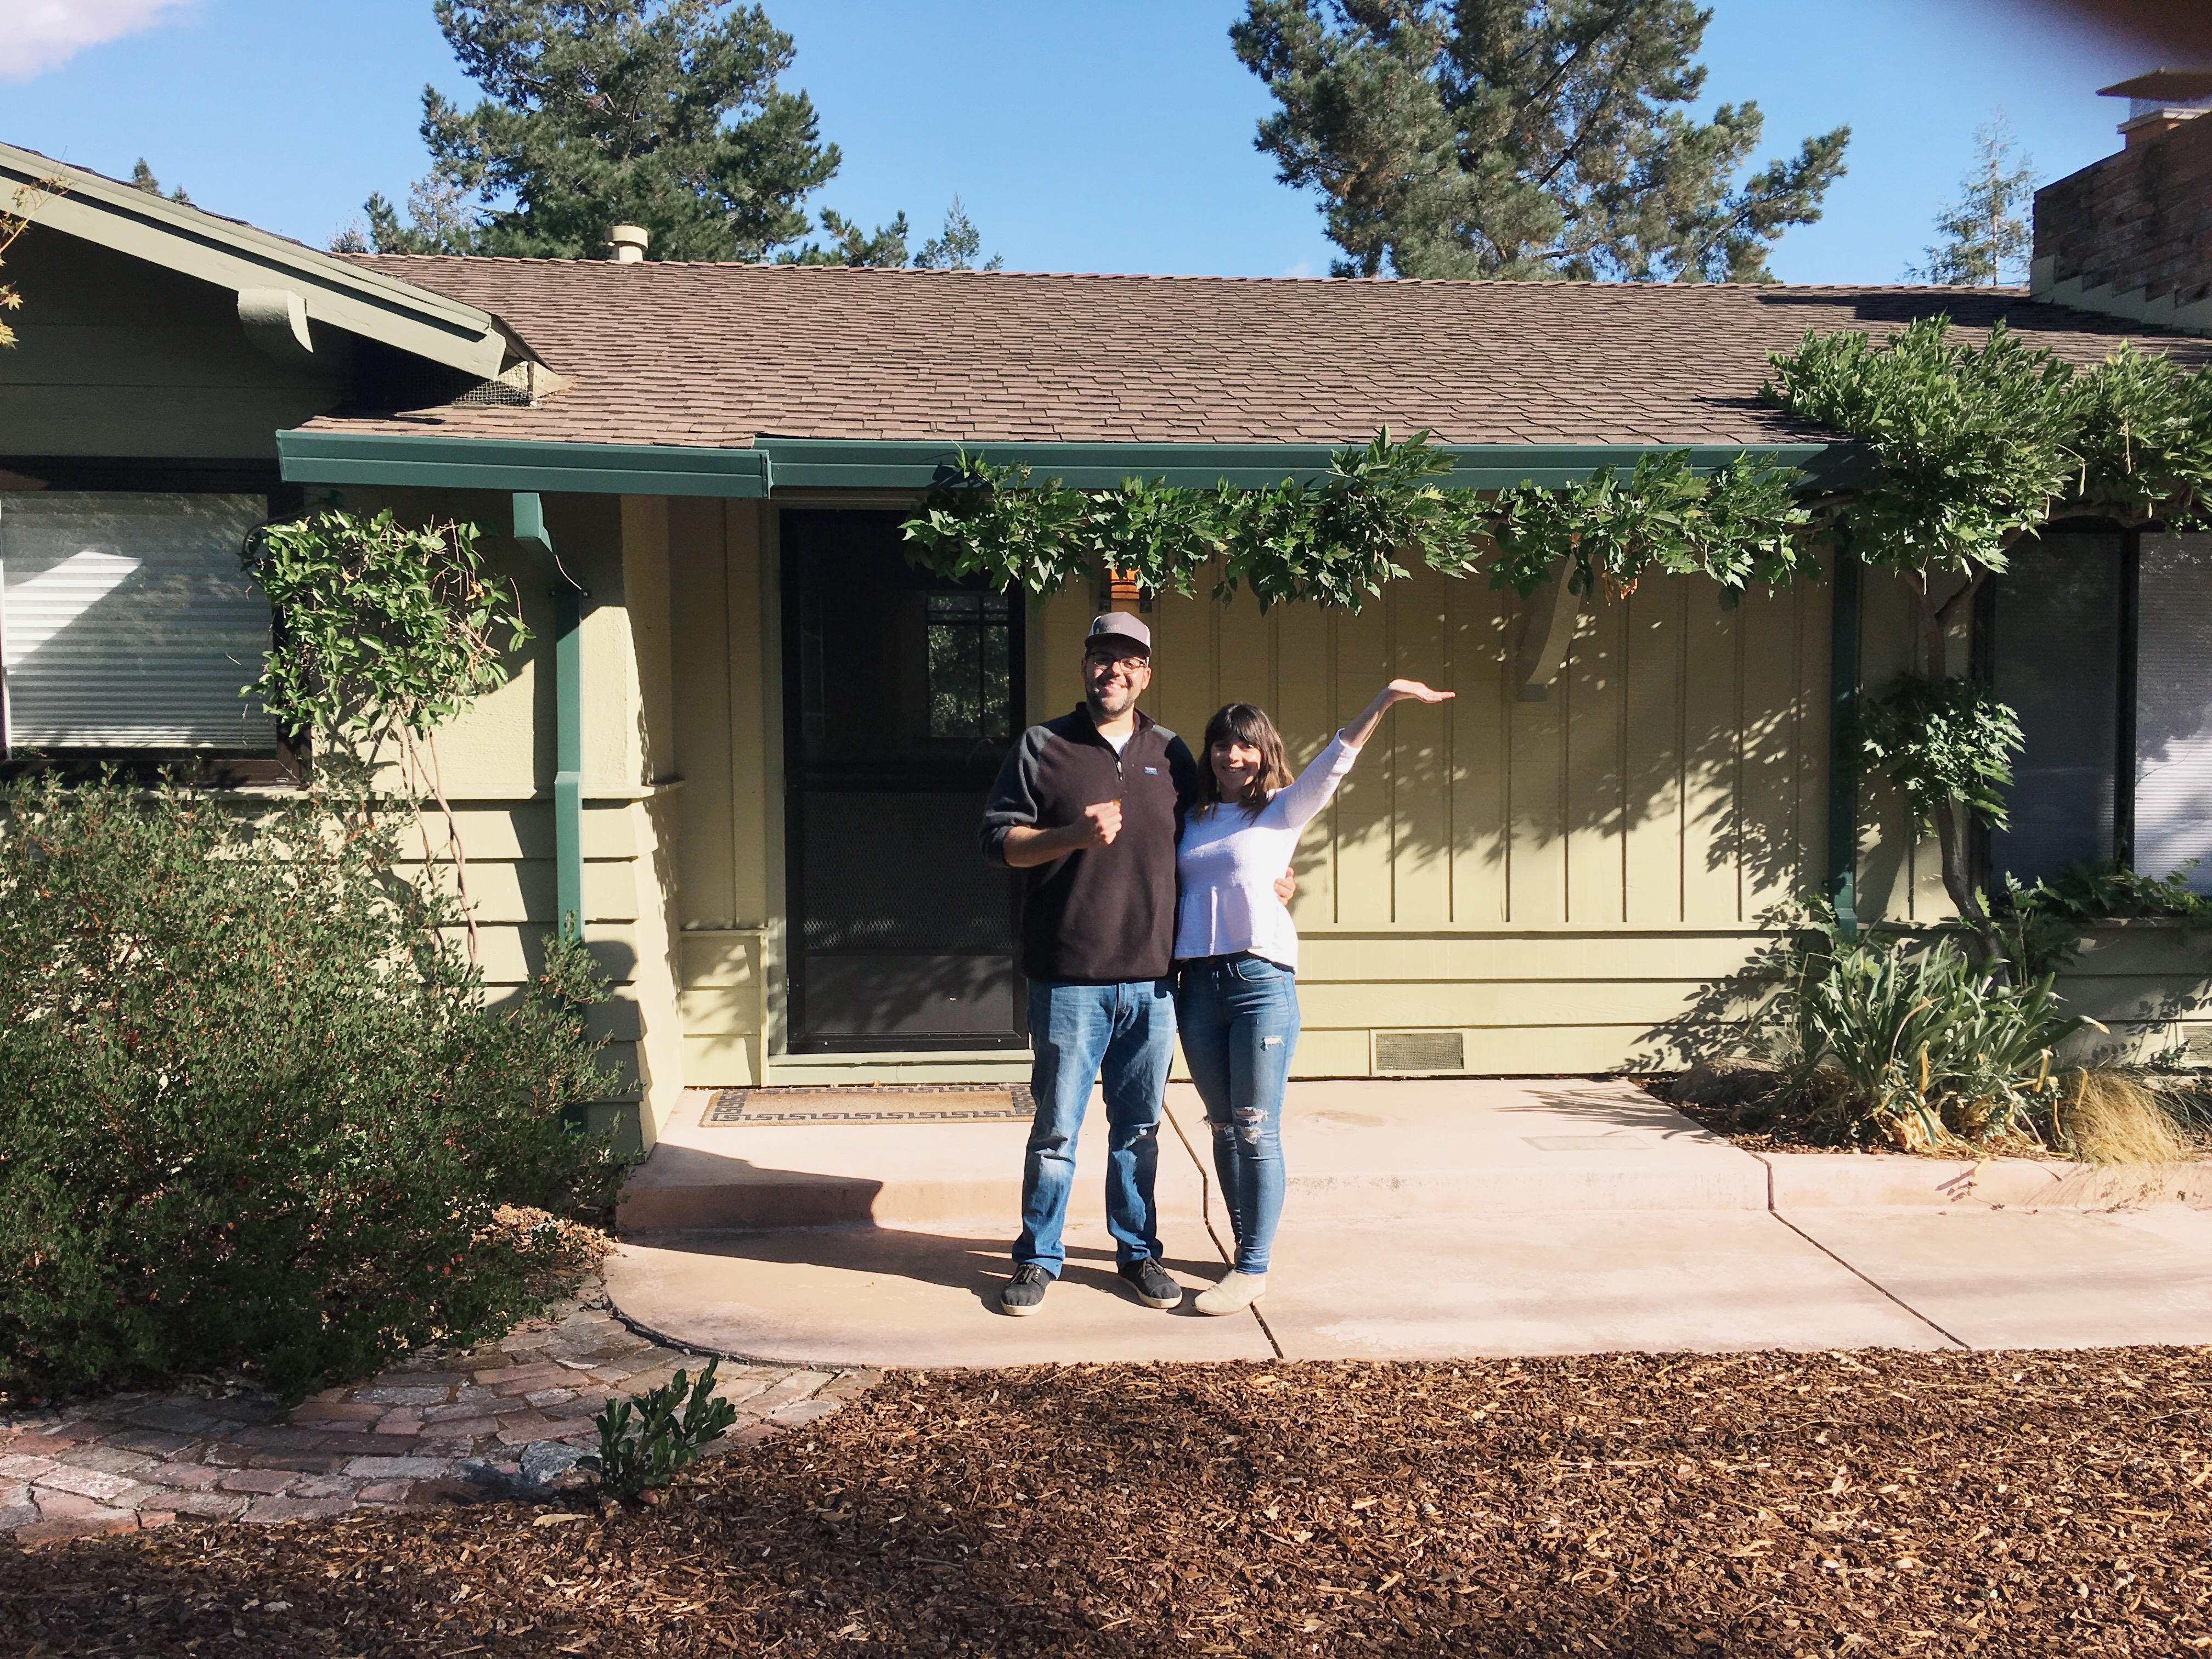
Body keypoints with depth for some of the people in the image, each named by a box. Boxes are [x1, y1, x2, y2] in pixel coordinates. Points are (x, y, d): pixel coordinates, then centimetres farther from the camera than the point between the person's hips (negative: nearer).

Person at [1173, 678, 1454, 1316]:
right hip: (1196, 982, 4)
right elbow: (1168, 888, 19)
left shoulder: (1283, 809, 5)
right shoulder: (1192, 820, 16)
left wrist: (1385, 698, -18)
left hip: (1262, 980, -4)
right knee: (1223, 1129, 10)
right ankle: (1248, 1252, 21)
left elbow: (1335, 760, -7)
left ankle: (1253, 1268, 2)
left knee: (1256, 1130, -4)